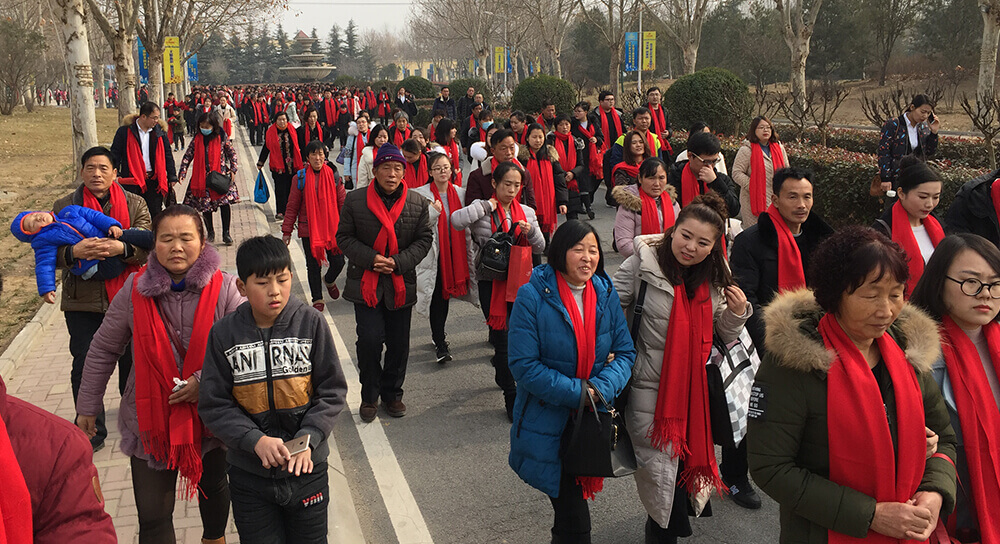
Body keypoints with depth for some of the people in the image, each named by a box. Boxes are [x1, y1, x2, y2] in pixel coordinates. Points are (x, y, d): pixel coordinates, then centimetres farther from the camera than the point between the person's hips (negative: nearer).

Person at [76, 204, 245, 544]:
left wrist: (205, 381, -24)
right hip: (151, 419, 0)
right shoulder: (135, 290, -9)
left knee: (213, 487, 25)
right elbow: (103, 350, 2)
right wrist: (87, 407, 7)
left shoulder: (223, 289, -14)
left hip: (210, 416, 0)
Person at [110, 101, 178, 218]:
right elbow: (115, 154, 1)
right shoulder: (125, 131, -4)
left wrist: (172, 177, 9)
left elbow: (168, 155, 12)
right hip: (132, 181, -2)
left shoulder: (160, 132, 6)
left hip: (154, 180, 2)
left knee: (156, 214, 6)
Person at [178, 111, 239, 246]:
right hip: (202, 177, 2)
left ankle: (226, 233, 0)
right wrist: (182, 172, -2)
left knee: (225, 202, -10)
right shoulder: (197, 139, 3)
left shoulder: (222, 137, -2)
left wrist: (233, 170, -2)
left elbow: (232, 153, 6)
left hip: (221, 174, -2)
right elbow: (188, 155, 7)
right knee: (205, 205, 6)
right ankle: (210, 232, 22)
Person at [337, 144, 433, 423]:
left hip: (401, 283, 2)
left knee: (399, 344, 9)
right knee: (370, 341, -7)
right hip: (366, 282, -2)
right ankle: (370, 396, 15)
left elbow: (424, 239, 3)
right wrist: (371, 258, -15)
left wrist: (398, 262, -12)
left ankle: (392, 393, 29)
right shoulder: (355, 201, -3)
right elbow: (344, 237, 1)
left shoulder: (418, 203, 2)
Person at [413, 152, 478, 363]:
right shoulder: (420, 194, -4)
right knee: (437, 295, -7)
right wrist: (433, 211, -20)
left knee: (446, 292, 12)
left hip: (454, 250, 4)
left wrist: (470, 254, 11)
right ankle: (440, 344, -2)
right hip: (432, 251, -4)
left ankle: (438, 334, 30)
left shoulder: (460, 193, 8)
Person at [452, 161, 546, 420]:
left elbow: (540, 248, 11)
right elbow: (456, 220, -22)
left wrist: (531, 230, -9)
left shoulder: (527, 212, 10)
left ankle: (502, 366, 41)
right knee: (502, 340, -1)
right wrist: (488, 206, -16)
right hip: (491, 282, -4)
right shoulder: (483, 208, -3)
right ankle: (511, 396, 8)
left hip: (520, 281, 4)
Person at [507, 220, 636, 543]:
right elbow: (524, 364, -16)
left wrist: (601, 388, -17)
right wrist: (576, 392, -21)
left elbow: (625, 352, 2)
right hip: (548, 423, -4)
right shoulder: (533, 295, -14)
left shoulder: (606, 293, 0)